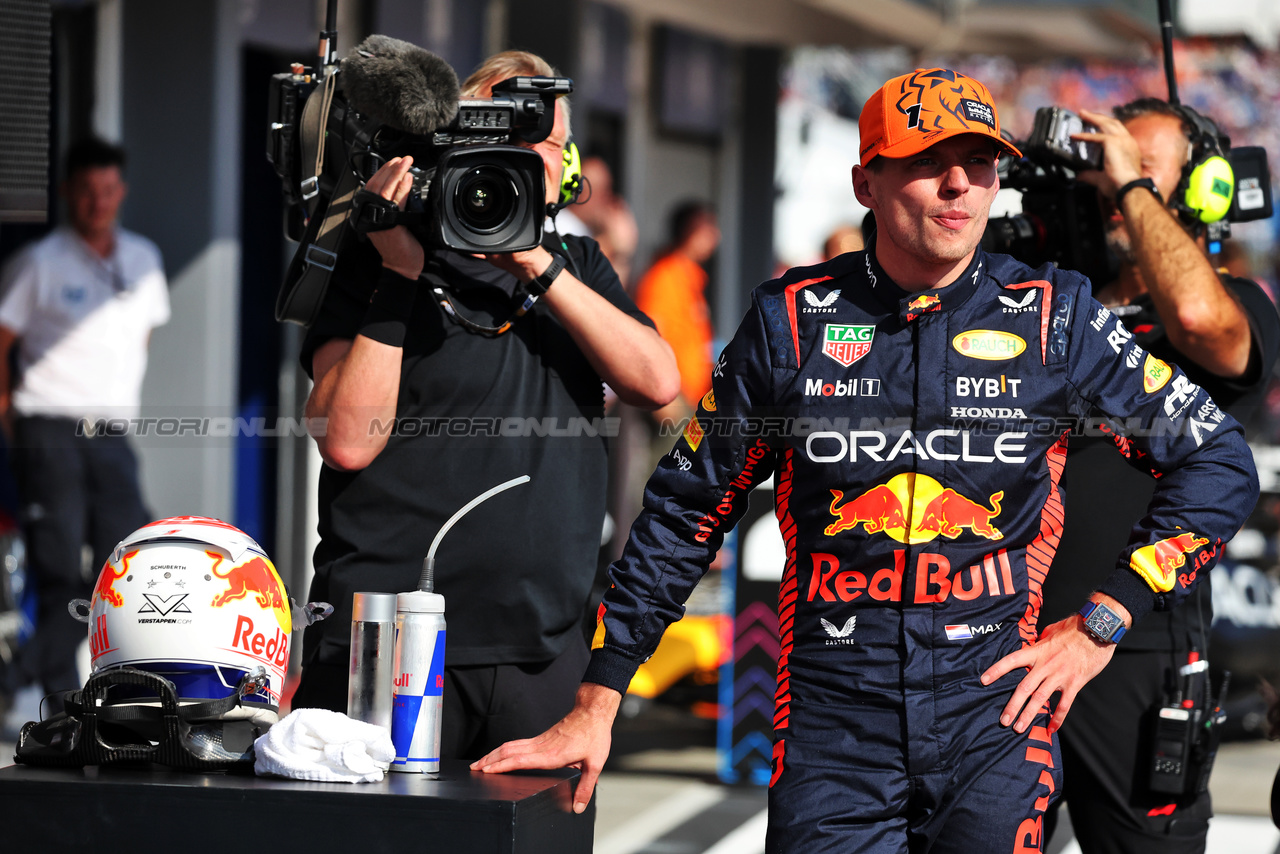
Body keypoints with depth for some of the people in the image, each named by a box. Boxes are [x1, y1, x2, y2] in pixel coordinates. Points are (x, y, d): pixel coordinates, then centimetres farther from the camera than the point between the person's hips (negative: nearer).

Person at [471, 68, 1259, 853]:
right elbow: (687, 507, 9)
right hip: (832, 717, 0)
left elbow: (1221, 464, 7)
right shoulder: (794, 319, 3)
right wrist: (595, 705, 7)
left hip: (994, 707, 0)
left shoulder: (1053, 317, 1)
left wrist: (1103, 623, 1)